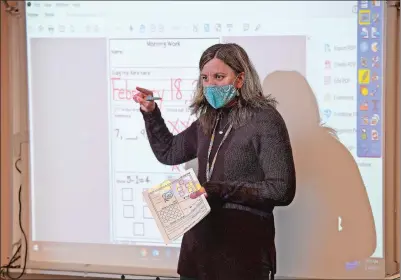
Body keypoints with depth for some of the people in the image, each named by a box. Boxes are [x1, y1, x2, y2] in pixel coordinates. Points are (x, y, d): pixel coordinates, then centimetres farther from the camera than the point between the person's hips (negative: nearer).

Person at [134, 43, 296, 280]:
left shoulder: (265, 120, -11)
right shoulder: (208, 121, 10)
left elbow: (282, 190, -16)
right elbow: (168, 153, 24)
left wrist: (221, 190, -21)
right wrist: (151, 113, 11)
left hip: (243, 244, -6)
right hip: (200, 239, 6)